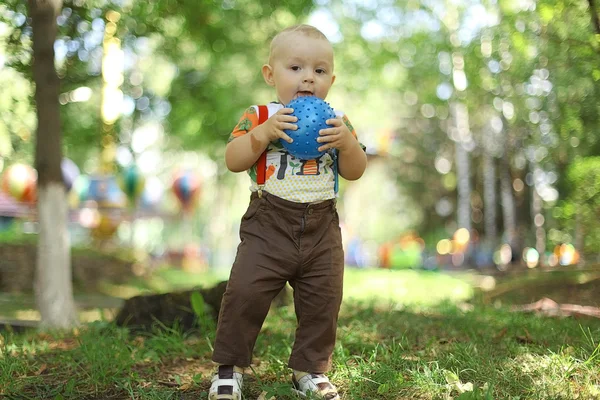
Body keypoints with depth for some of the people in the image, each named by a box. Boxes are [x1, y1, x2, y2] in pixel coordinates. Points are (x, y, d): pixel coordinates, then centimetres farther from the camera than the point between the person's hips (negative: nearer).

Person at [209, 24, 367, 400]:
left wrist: (346, 141, -15)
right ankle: (230, 367, 9)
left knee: (323, 301, 7)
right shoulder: (260, 116, 0)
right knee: (245, 292, -9)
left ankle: (311, 369, 25)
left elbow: (355, 171, 4)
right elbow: (233, 161, -9)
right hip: (269, 224, -3)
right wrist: (264, 132, -23)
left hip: (322, 228, 3)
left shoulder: (337, 122, 9)